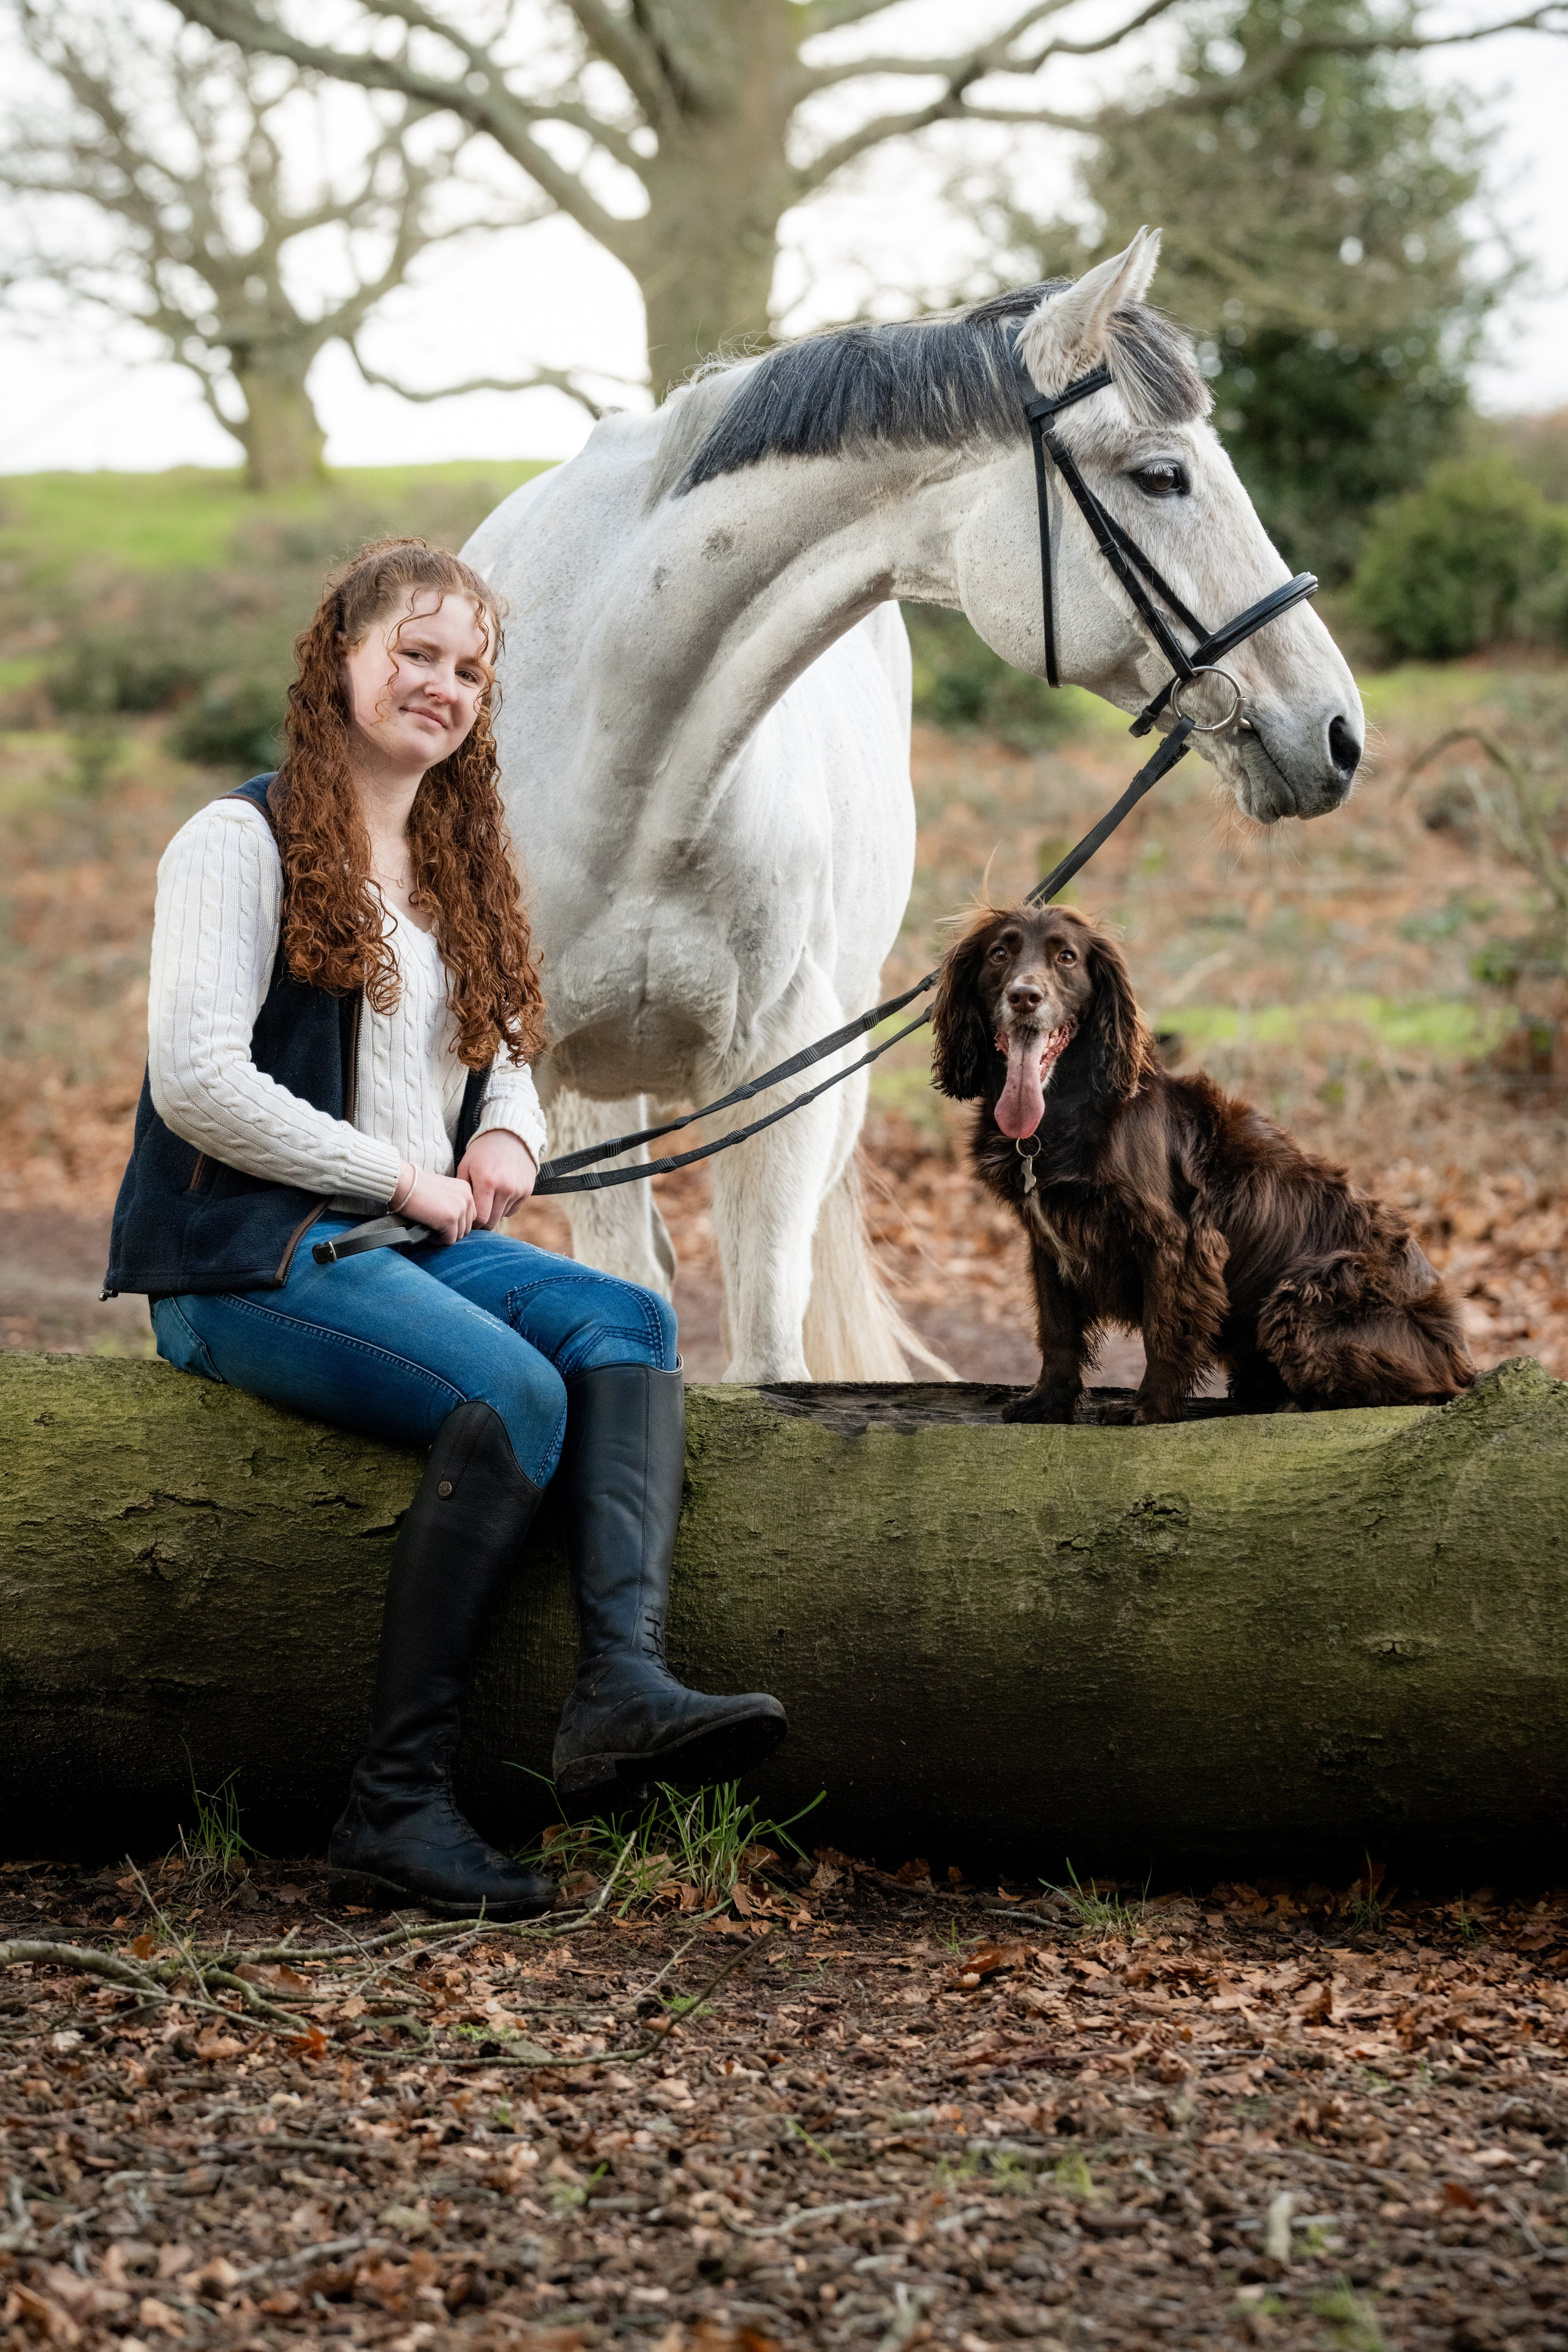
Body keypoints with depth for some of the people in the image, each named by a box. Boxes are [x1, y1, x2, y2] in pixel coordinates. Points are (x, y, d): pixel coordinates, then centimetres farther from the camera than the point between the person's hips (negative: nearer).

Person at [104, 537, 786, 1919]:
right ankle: (398, 1797, -26)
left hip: (424, 1238, 7)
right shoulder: (244, 842, -5)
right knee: (511, 1392, -30)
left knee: (629, 1325, -19)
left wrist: (509, 1136, 1)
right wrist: (402, 1175, -14)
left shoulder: (459, 864, 20)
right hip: (254, 1254, -7)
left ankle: (624, 1681, -37)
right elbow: (196, 1078, -15)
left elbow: (507, 1052, 27)